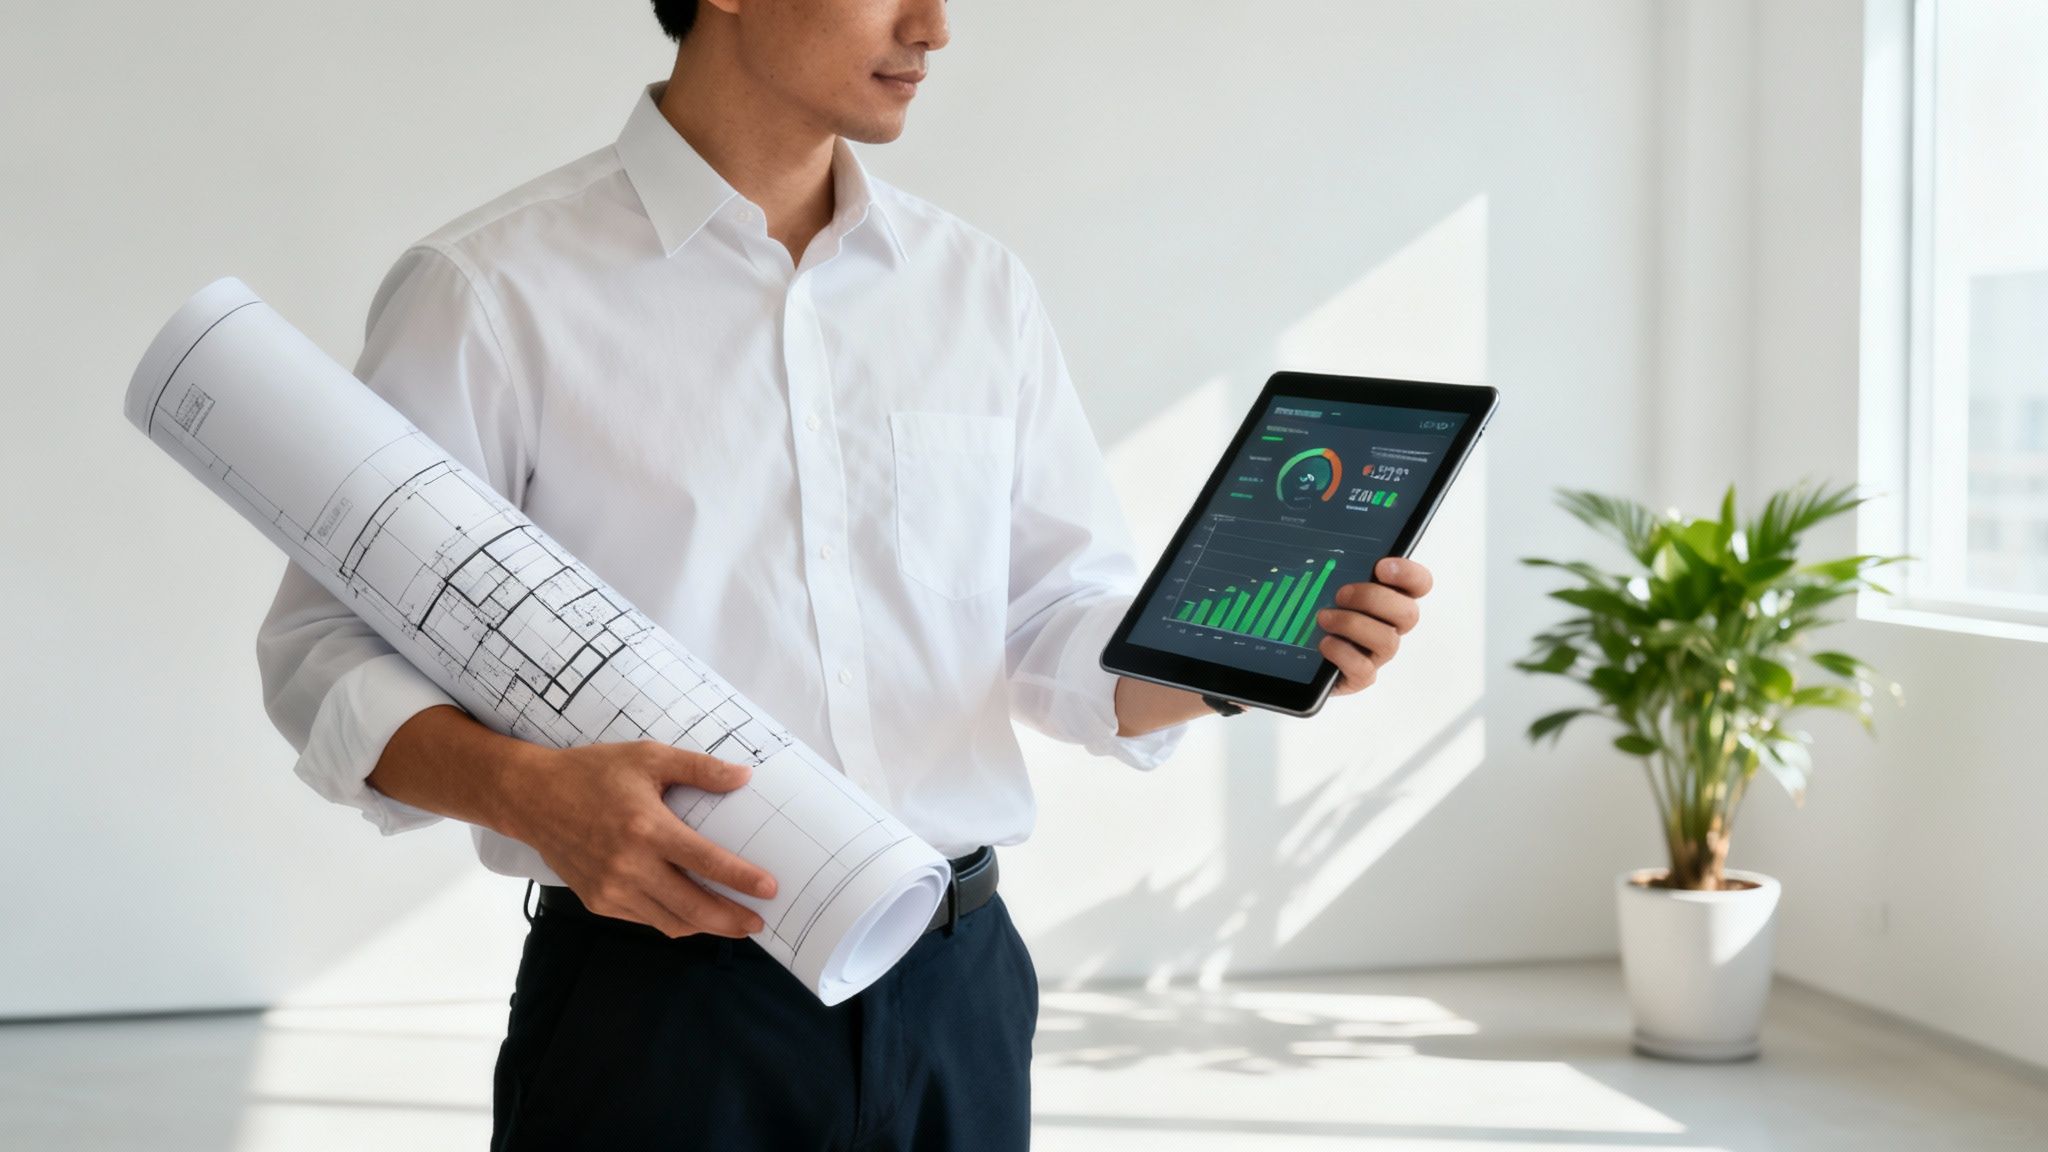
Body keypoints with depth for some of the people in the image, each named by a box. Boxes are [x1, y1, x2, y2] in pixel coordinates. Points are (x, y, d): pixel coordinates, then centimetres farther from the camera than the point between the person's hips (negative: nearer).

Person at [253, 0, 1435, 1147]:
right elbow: (329, 650, -6)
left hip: (957, 990, 5)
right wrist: (524, 790, -25)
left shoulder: (982, 288, 9)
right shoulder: (493, 292, -7)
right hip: (660, 1008, -4)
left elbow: (1059, 633, 12)